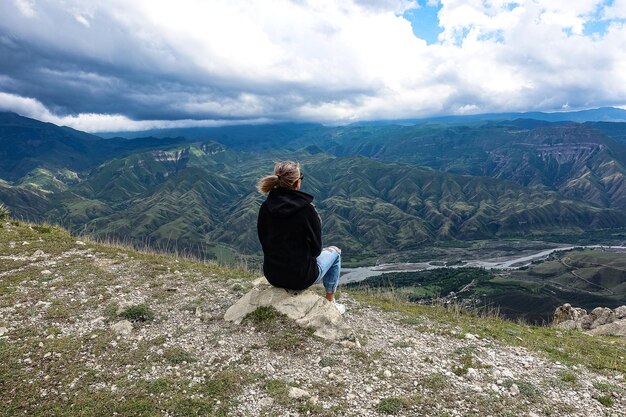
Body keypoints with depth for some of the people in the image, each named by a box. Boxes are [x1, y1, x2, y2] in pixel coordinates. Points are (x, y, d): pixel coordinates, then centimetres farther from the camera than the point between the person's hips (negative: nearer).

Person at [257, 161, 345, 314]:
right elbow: (316, 249, -9)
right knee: (334, 252, 23)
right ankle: (330, 303, 30)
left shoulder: (265, 207, -7)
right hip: (300, 277, -5)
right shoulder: (306, 208, -19)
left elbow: (264, 243, 4)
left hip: (271, 275, 5)